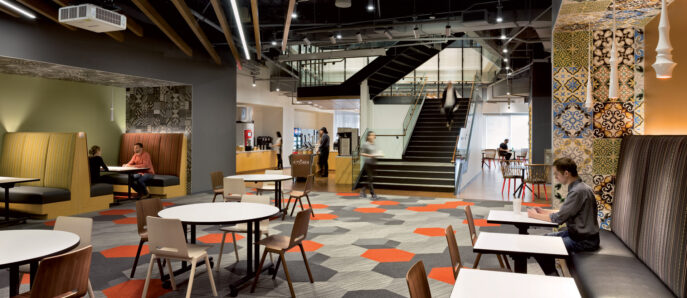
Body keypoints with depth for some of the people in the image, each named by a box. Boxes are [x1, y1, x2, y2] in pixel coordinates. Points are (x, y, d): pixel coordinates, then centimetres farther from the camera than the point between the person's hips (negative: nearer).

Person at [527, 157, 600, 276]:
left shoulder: (578, 191, -24)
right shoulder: (578, 187, 8)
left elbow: (559, 218, -22)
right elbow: (565, 212, 16)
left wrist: (535, 215, -8)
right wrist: (543, 211, 6)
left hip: (584, 240, -10)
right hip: (577, 233, 10)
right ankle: (553, 276, 23)